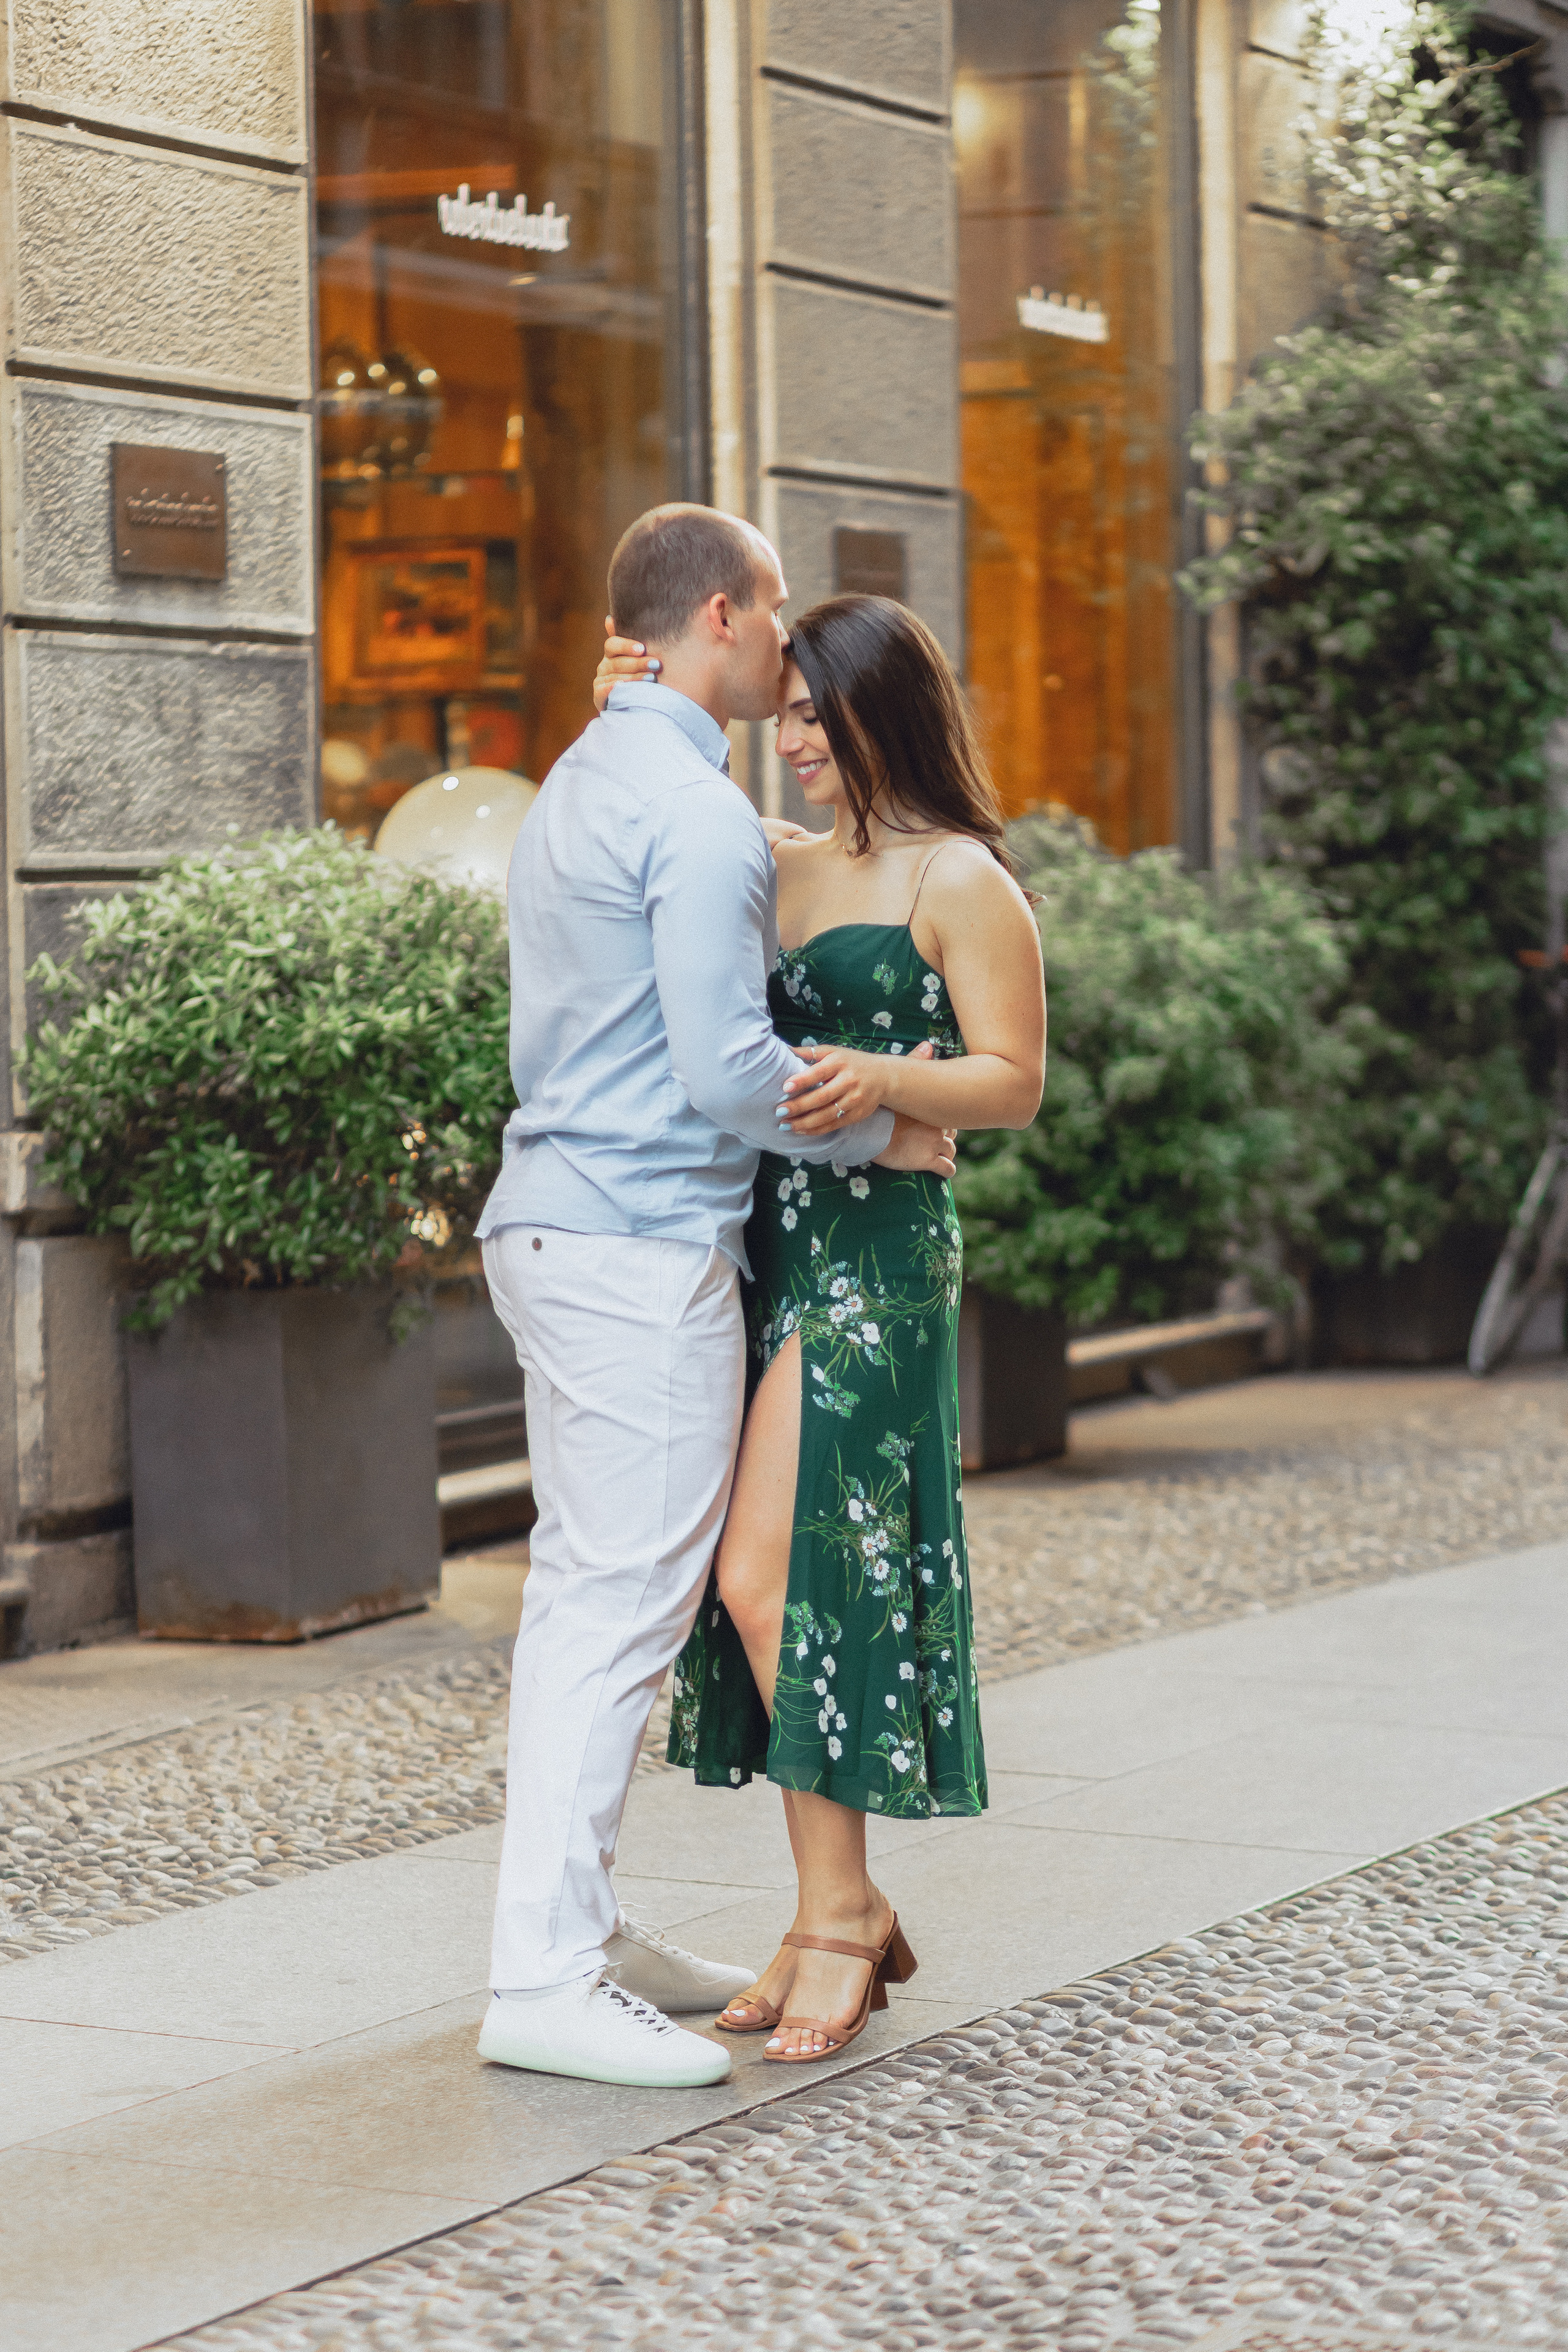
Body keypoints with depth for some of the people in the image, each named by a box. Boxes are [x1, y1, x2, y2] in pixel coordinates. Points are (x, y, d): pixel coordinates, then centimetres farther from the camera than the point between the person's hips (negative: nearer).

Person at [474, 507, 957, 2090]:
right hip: (645, 1242, -10)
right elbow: (727, 1067, -19)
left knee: (580, 1586, 12)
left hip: (555, 1219, 10)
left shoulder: (573, 789, 18)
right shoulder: (695, 811, -14)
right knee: (624, 1599, -9)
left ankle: (577, 1928, 18)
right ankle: (546, 1976, -9)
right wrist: (883, 1134, -3)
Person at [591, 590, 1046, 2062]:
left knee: (771, 1576, -13)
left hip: (876, 1248, -7)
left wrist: (883, 1079, -24)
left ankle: (840, 1914, -4)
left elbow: (1015, 1085, -7)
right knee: (780, 1588, 6)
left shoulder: (961, 881, -4)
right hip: (763, 1241, 7)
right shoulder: (782, 865, 16)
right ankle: (839, 1918, 14)